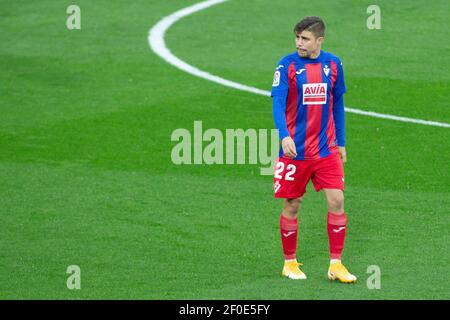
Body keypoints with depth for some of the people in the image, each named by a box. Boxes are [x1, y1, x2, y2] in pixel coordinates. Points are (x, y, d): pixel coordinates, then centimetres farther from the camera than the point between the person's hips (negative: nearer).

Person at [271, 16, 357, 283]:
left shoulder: (333, 64, 4)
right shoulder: (287, 66, -8)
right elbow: (278, 103, -17)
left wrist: (341, 143, 14)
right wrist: (285, 136, -33)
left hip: (326, 150, 3)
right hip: (295, 150, -3)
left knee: (336, 201, -6)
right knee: (292, 206, 5)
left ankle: (336, 265, 3)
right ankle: (290, 263, 22)